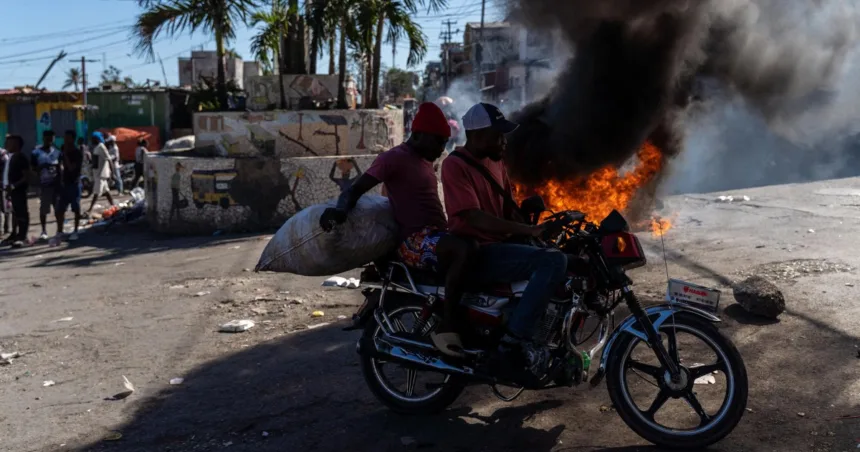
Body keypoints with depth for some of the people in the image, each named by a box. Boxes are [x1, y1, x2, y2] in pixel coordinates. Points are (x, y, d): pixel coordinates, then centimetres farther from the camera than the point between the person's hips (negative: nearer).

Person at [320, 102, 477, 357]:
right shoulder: (395, 157, -6)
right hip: (415, 241, -10)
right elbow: (356, 189, -13)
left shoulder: (424, 161, 23)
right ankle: (445, 326, -29)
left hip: (436, 237, 10)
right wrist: (340, 208, -34)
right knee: (465, 250, -35)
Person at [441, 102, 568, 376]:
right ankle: (515, 340, -23)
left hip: (499, 245, 9)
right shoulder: (455, 165, -14)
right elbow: (475, 218, -23)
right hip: (477, 254, -9)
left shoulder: (494, 161, 14)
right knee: (554, 262, -25)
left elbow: (508, 206, 20)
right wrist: (530, 230, -28)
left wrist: (533, 230, 2)